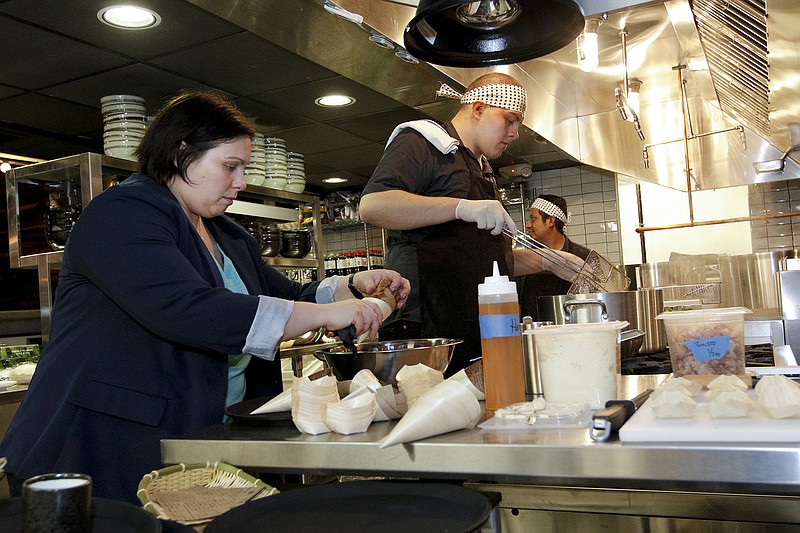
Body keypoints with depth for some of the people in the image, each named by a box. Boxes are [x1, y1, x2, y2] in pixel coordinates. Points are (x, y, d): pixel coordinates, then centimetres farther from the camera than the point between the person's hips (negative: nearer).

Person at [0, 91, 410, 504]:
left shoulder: (229, 237, 14)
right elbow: (185, 310, -27)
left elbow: (287, 297, 22)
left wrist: (354, 287, 2)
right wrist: (325, 314, -25)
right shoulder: (122, 214, -13)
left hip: (206, 445, 8)